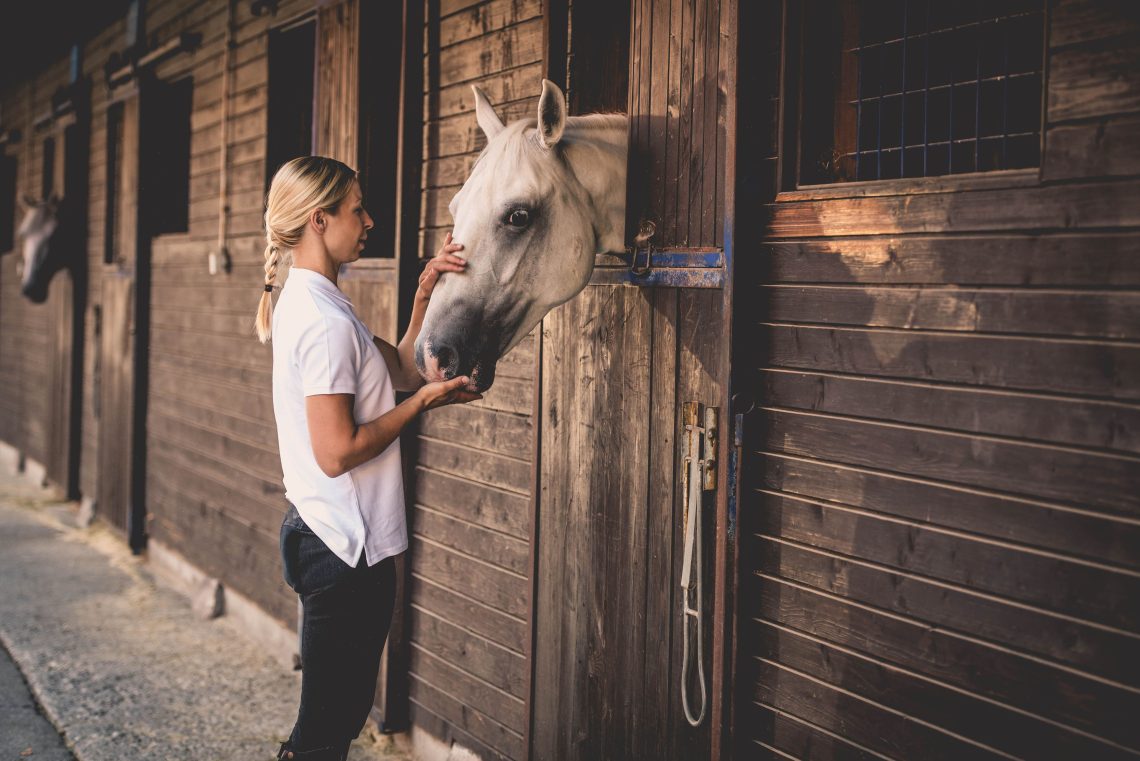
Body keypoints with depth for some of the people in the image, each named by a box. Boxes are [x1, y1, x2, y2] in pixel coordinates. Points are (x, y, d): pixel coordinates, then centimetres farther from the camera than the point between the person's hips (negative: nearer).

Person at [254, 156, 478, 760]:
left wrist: (425, 292, 1)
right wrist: (424, 400, -15)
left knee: (334, 712, 20)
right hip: (346, 550, -10)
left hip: (319, 534, 10)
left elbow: (401, 369, 13)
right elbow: (337, 452, -24)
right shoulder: (327, 322, -20)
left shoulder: (304, 302, 11)